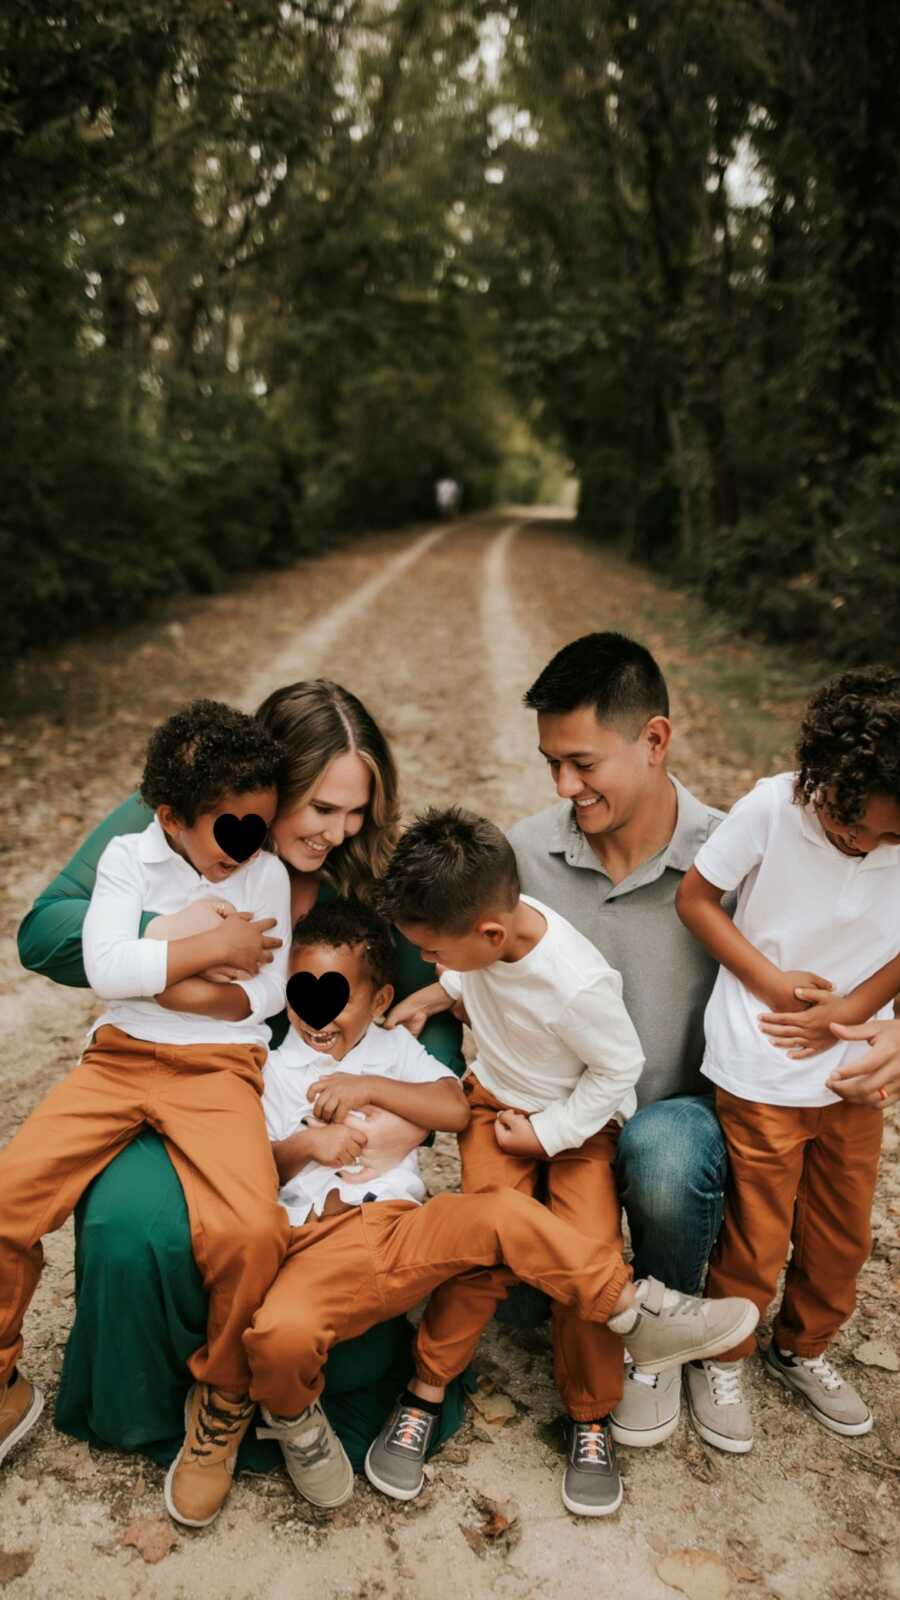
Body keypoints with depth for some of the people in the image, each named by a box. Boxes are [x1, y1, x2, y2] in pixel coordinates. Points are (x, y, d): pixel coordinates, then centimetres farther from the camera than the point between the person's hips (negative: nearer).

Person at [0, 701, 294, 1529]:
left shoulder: (266, 873, 4)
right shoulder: (129, 857, 4)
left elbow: (266, 994, -2)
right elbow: (106, 965, -10)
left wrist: (163, 982, -8)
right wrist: (211, 947, -10)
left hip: (218, 1068, -2)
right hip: (120, 1057, 2)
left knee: (251, 1230, -27)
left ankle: (223, 1400, 4)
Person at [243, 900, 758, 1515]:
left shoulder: (392, 1047, 20)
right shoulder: (275, 1068, 16)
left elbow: (455, 1108, 4)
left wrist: (368, 1086, -4)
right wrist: (302, 1145, -10)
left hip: (402, 1225, 3)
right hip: (322, 1245, -2)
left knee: (500, 1214, -26)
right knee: (280, 1335, -35)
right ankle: (295, 1419, 4)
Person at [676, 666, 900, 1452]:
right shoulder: (772, 807, -22)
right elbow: (695, 897, -11)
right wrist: (774, 984, -18)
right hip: (762, 1073, -3)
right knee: (757, 1238, 9)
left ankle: (803, 1349, 46)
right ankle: (722, 1359, 36)